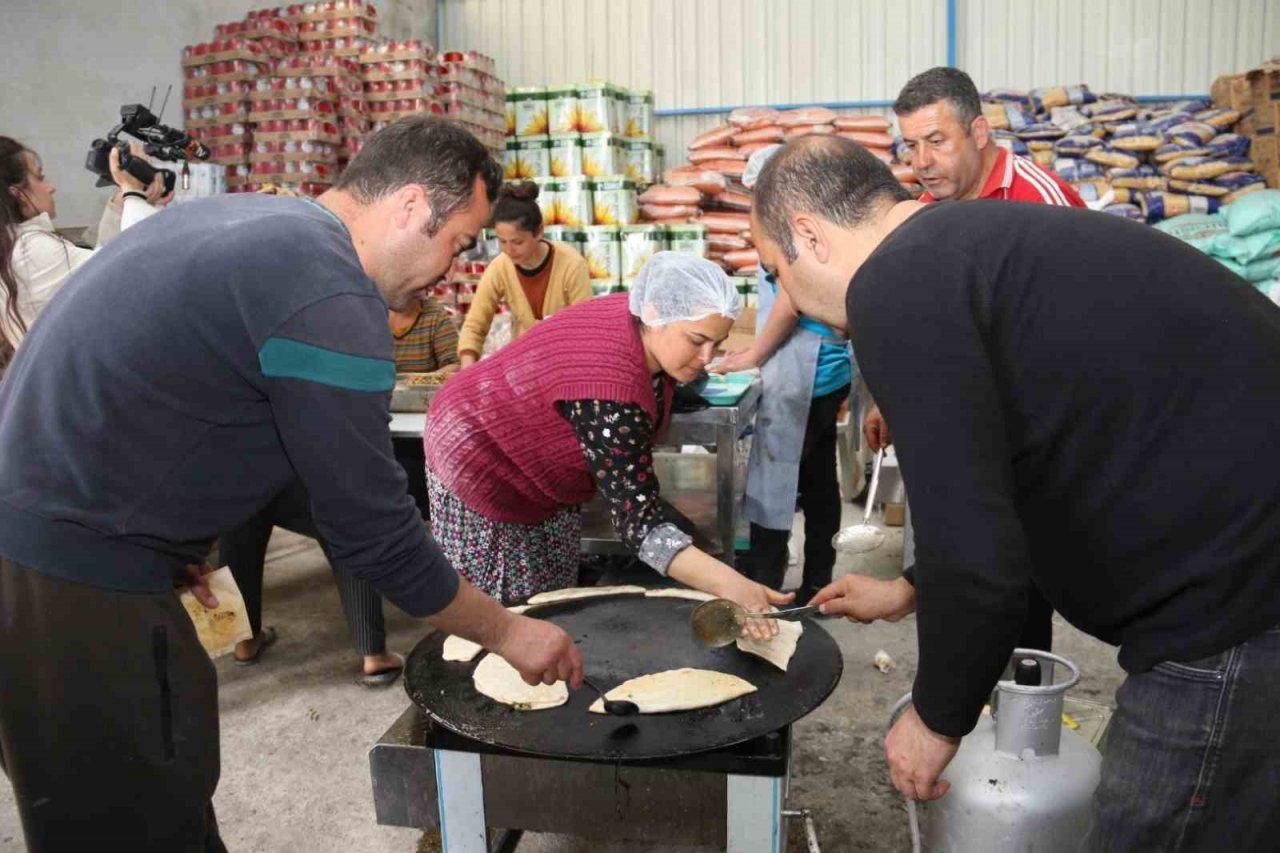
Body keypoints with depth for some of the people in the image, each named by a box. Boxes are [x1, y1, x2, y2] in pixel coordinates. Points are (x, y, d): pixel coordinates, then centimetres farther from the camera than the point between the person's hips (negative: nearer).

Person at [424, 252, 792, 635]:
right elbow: (638, 516, -41)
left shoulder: (641, 321, -13)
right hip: (484, 464, -8)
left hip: (542, 468, 8)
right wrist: (730, 587, -50)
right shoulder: (610, 391, -39)